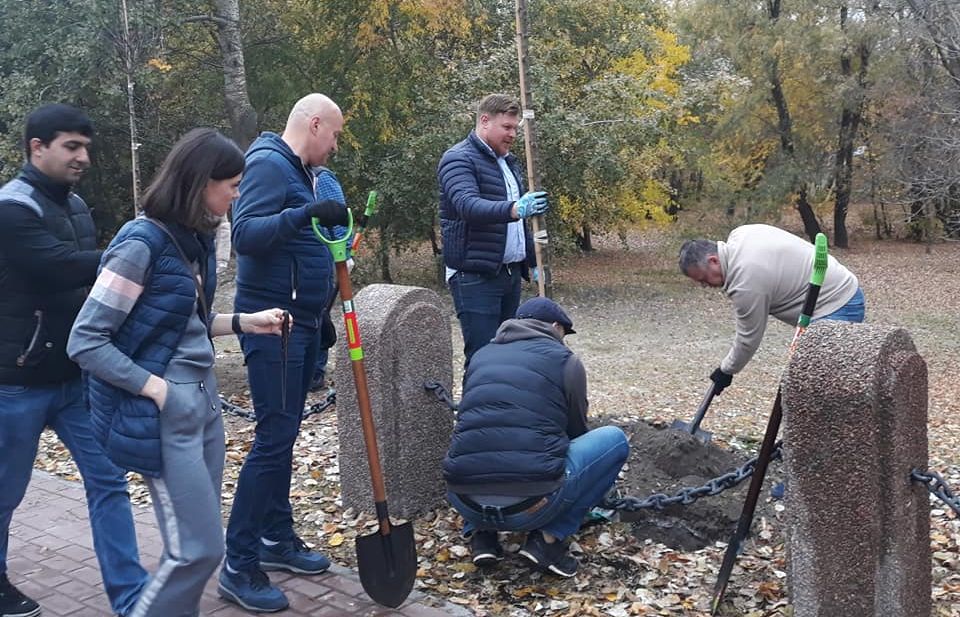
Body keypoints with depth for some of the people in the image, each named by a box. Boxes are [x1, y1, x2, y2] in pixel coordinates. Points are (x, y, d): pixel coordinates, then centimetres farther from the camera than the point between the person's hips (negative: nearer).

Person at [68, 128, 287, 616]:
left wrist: (243, 322, 7)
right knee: (198, 549, -4)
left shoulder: (197, 239, 7)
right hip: (163, 413, -8)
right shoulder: (141, 244, -18)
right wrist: (156, 388, -17)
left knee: (197, 543, 16)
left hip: (203, 399, 8)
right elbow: (85, 342, -17)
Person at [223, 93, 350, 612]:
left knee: (283, 434, 14)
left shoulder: (296, 171, 17)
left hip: (298, 321, 10)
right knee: (274, 435, -10)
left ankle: (277, 539, 25)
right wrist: (304, 214, -33)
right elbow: (246, 234, -25)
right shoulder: (268, 163, -12)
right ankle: (239, 565, -1)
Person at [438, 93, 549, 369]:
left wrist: (533, 259, 17)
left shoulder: (508, 162, 19)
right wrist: (515, 209, -43)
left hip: (510, 273, 8)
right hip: (475, 276, -8)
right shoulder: (459, 159, -8)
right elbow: (468, 205, -28)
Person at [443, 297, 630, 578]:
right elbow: (576, 431, 20)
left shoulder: (481, 356, 20)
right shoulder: (565, 360, 8)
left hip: (465, 503, 5)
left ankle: (480, 533, 16)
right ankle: (549, 537, 7)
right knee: (614, 439, 15)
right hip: (531, 504, -5)